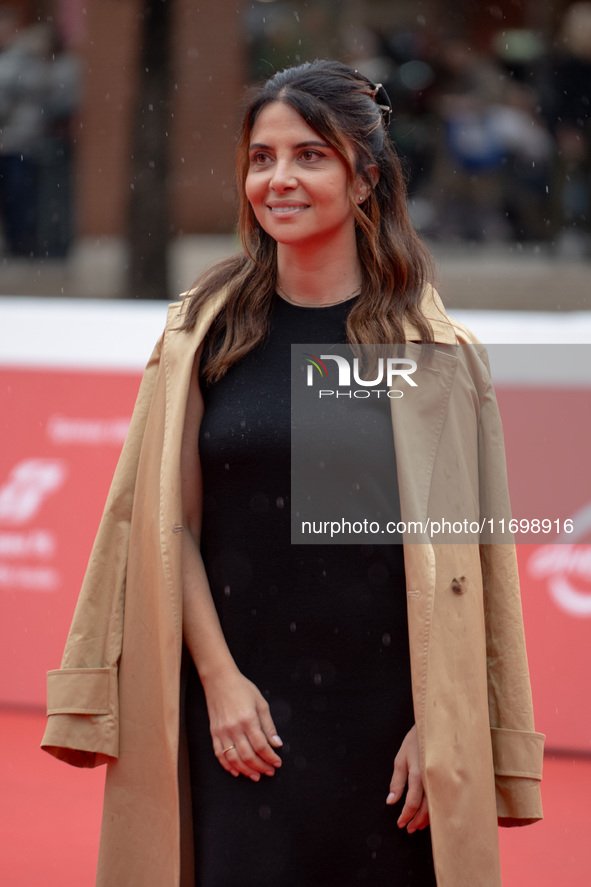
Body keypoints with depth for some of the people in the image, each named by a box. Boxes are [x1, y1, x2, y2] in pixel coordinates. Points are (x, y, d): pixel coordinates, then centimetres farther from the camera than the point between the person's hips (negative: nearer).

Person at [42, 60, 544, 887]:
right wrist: (219, 679, -6)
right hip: (241, 710, 1)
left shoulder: (437, 355, 0)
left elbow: (462, 565, -1)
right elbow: (165, 525, 3)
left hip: (385, 715, -1)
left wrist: (437, 727, -7)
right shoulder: (204, 334, 5)